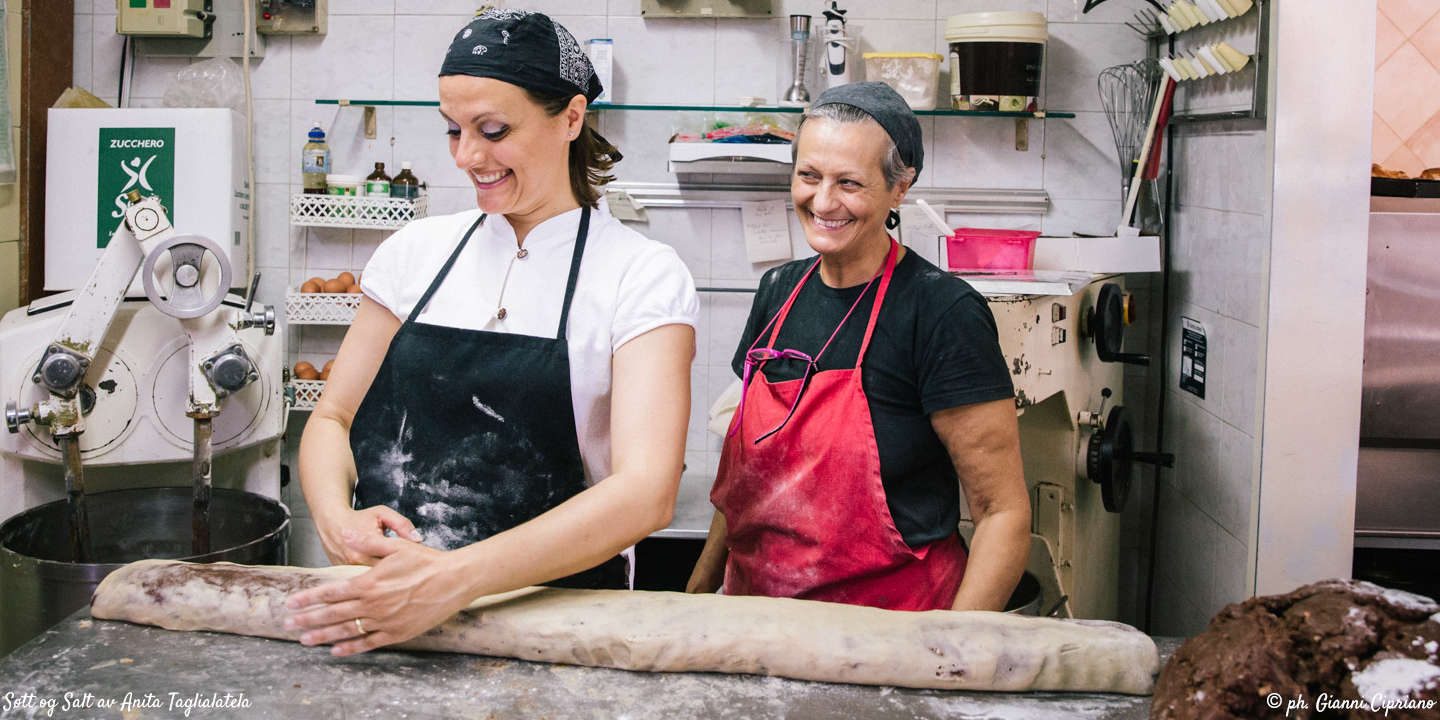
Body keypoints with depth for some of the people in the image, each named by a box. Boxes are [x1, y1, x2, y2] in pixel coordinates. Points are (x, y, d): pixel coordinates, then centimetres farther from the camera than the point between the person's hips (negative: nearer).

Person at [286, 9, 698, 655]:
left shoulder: (644, 278, -7)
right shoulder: (417, 250, 6)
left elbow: (646, 493, -19)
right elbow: (333, 417, 11)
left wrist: (454, 579, -32)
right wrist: (335, 518, -12)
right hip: (380, 601, 2)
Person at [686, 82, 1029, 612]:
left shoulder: (943, 311, -15)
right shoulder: (779, 290, 4)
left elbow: (1004, 513, -16)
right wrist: (702, 582, 10)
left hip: (890, 623, -6)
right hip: (758, 613, 6)